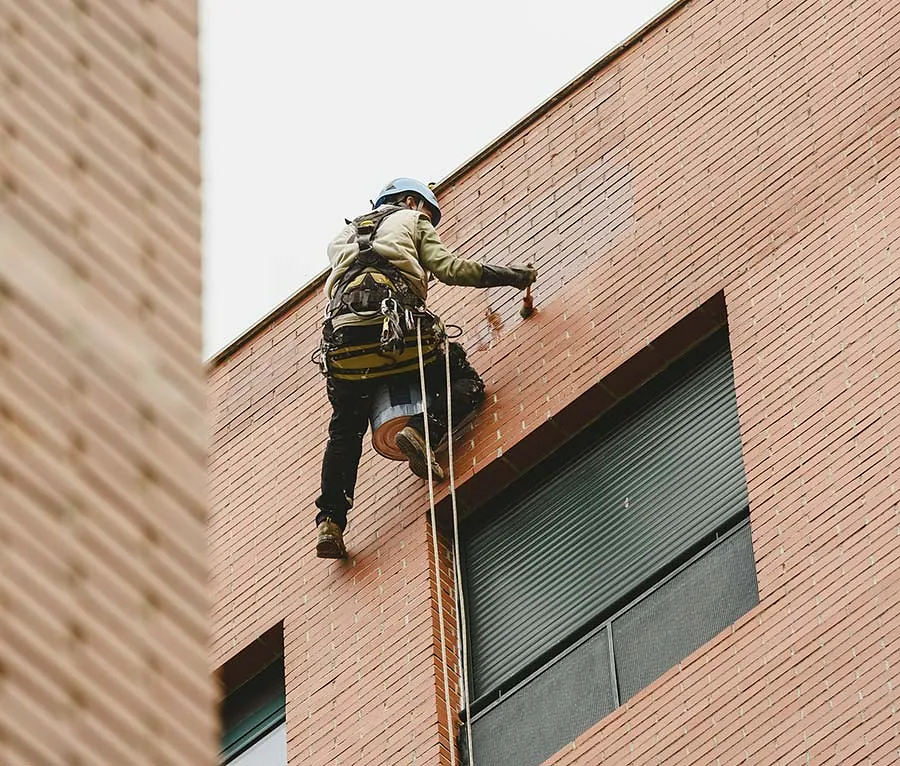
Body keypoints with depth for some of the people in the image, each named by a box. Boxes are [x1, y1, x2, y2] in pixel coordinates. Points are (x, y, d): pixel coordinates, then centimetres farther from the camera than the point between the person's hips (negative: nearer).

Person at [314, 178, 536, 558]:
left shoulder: (343, 237, 39)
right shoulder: (412, 221, 24)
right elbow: (448, 268, 10)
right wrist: (512, 275, 17)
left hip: (342, 329, 4)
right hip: (395, 322, -4)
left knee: (345, 430, 15)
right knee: (466, 384, 10)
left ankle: (330, 520, -3)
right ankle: (422, 430, -20)